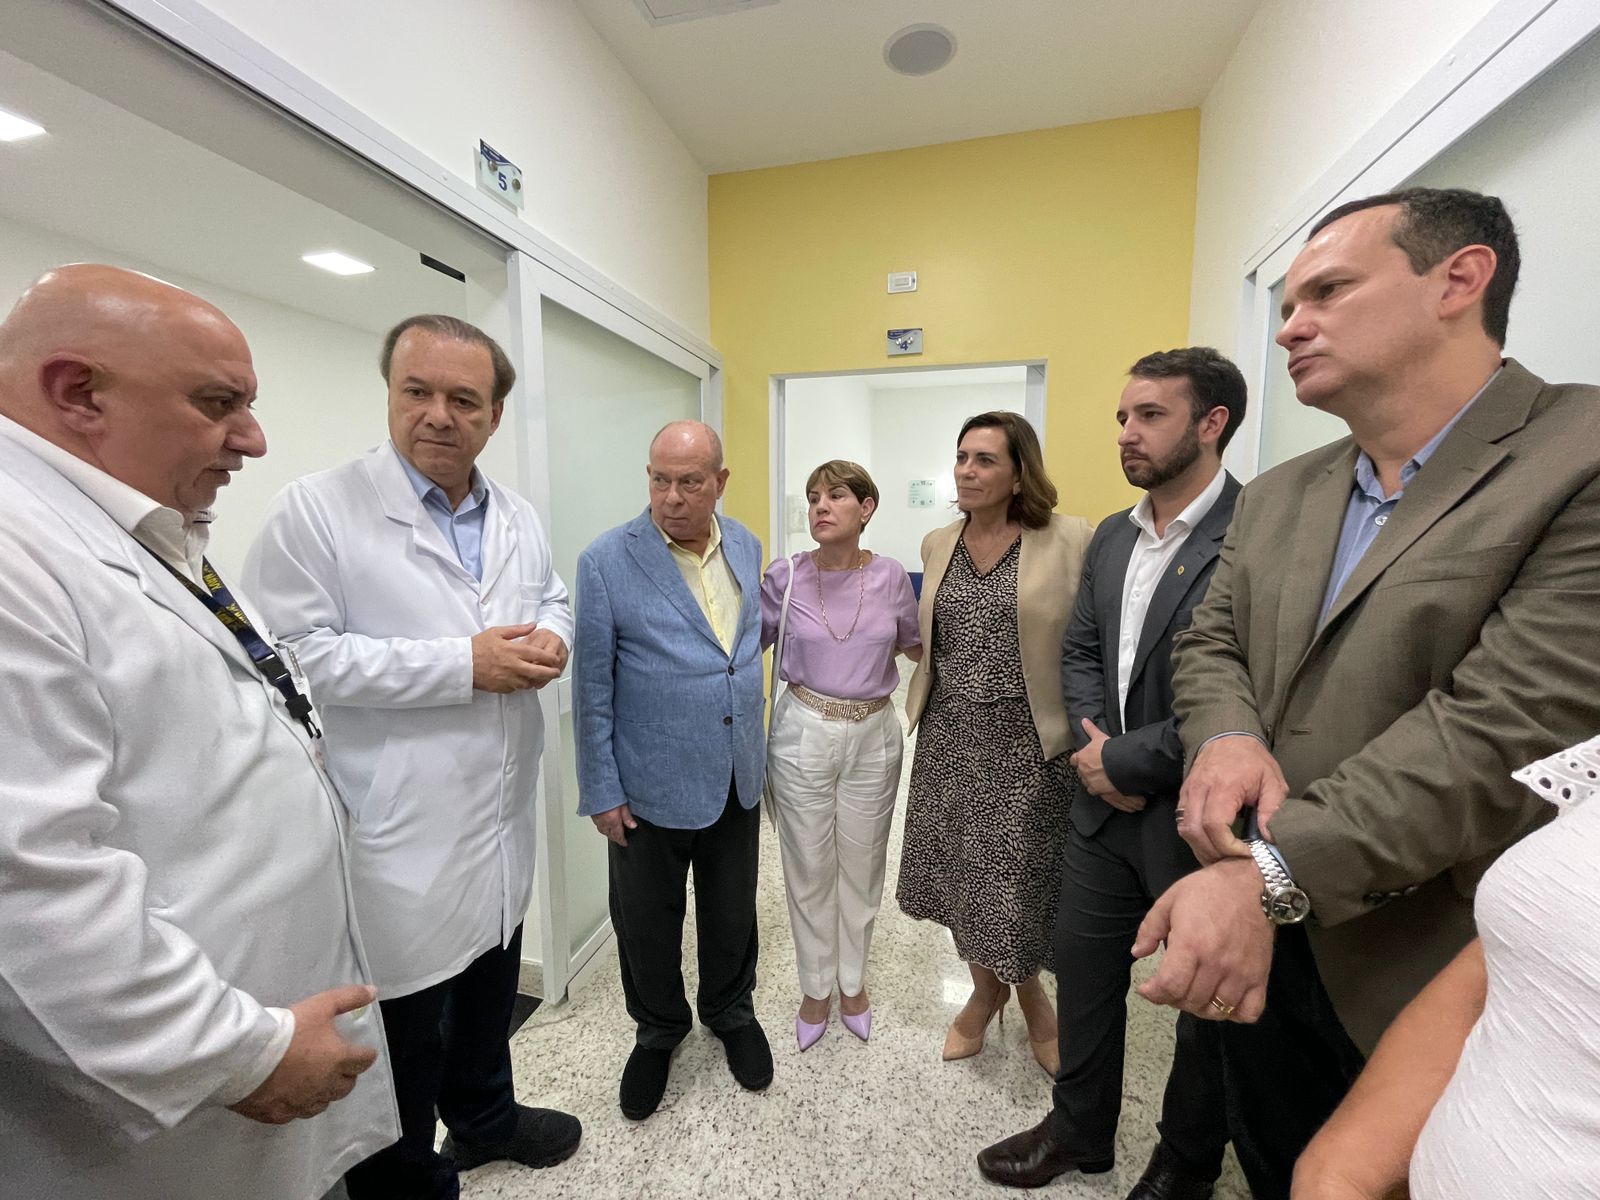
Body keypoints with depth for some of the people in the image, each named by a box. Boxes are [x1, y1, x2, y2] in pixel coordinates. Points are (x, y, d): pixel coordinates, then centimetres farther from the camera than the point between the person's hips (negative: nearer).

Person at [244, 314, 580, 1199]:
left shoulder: (518, 516, 6)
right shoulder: (315, 509, -13)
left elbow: (554, 598, 16)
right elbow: (296, 653, -19)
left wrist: (553, 638, -7)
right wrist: (462, 664, -23)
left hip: (504, 812, 7)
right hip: (401, 829, -6)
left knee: (490, 987, 27)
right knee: (405, 1018, 14)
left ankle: (484, 1117, 54)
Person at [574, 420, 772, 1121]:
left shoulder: (745, 546, 1)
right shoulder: (607, 561, -14)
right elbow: (592, 684, -11)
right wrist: (600, 791, -9)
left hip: (737, 775, 4)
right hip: (651, 786, -3)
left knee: (732, 910, 22)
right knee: (648, 920, 18)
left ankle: (730, 1011, 50)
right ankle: (658, 1030, 47)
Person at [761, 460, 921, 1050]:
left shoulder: (890, 577, -4)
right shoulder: (785, 577, -8)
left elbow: (914, 645, 11)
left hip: (873, 736, 1)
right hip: (804, 733, -1)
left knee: (861, 865, 17)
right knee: (808, 867, 13)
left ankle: (853, 981, 43)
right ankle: (816, 988, 38)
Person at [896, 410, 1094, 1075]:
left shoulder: (1070, 540, -10)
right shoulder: (937, 545, 6)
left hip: (1024, 740, -4)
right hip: (949, 736, 5)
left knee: (1017, 882, 7)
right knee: (962, 873, 15)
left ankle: (1030, 996, 41)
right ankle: (986, 988, 44)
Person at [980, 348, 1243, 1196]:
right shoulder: (1111, 536, 5)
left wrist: (1127, 760, -16)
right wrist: (1093, 745, -7)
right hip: (1106, 802, 6)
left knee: (1207, 999, 18)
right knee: (1083, 969, 20)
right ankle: (1080, 1128, 46)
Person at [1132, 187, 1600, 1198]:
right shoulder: (1276, 495, 5)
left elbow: (1513, 722, -26)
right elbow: (1210, 642, 6)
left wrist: (1267, 877, -32)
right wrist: (1227, 737, -17)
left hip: (1438, 974, -5)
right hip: (1266, 947, 6)